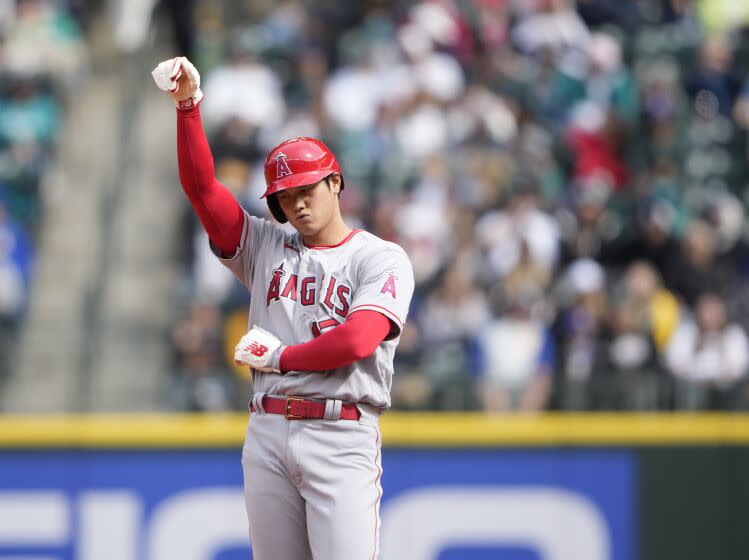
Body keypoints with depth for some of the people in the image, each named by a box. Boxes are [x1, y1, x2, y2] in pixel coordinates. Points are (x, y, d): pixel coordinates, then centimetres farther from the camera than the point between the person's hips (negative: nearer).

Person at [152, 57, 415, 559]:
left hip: (341, 439, -5)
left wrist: (280, 356, -3)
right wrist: (188, 106, -5)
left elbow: (358, 340, -13)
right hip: (267, 433, 5)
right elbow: (203, 188, 6)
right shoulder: (266, 248, 16)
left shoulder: (382, 259, 2)